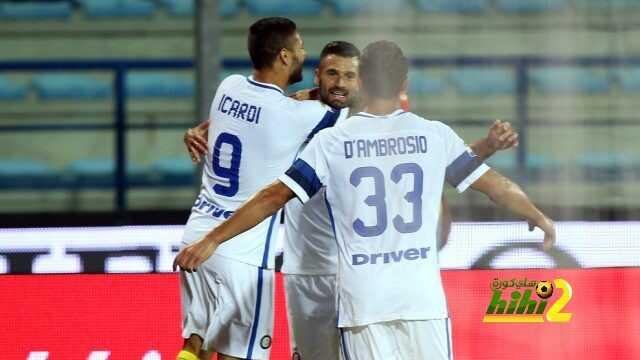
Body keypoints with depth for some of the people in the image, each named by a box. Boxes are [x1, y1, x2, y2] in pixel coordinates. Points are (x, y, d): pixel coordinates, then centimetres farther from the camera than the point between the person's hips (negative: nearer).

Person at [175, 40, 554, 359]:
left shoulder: (332, 141, 0)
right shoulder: (435, 135, 3)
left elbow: (274, 196, -1)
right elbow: (495, 184, 12)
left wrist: (213, 240, 7)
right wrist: (540, 218, 30)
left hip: (362, 299, 0)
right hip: (422, 296, 0)